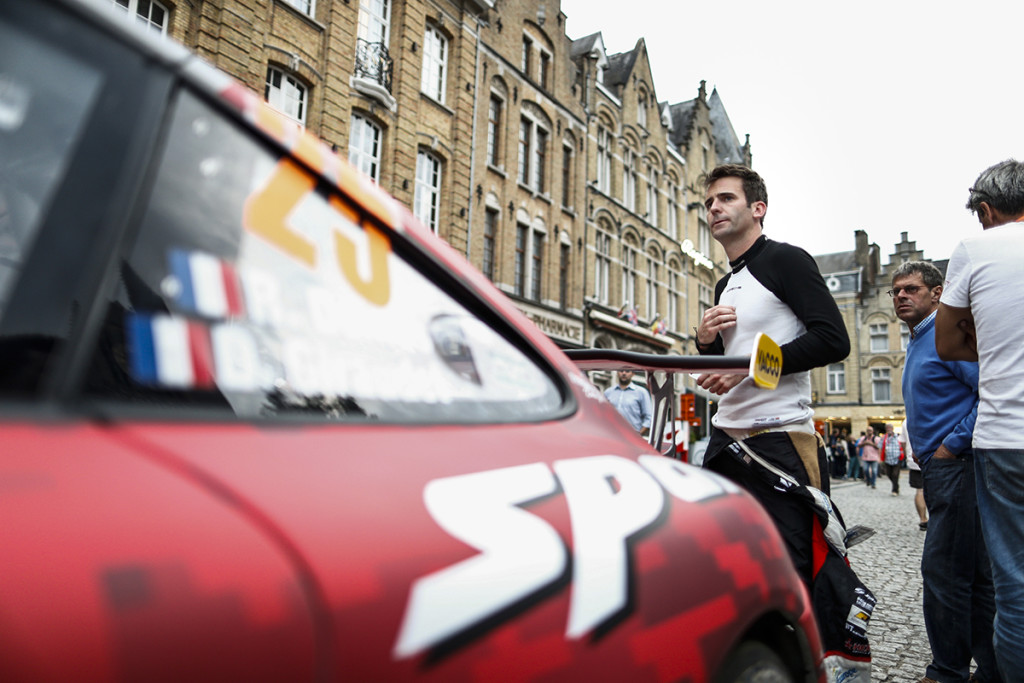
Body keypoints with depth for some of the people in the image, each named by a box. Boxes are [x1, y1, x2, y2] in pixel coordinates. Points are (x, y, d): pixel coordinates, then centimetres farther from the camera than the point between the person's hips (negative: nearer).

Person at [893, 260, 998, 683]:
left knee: (943, 570, -6)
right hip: (939, 469, 10)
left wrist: (954, 445, -18)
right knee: (976, 574, 14)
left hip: (956, 467, -10)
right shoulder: (916, 345, 20)